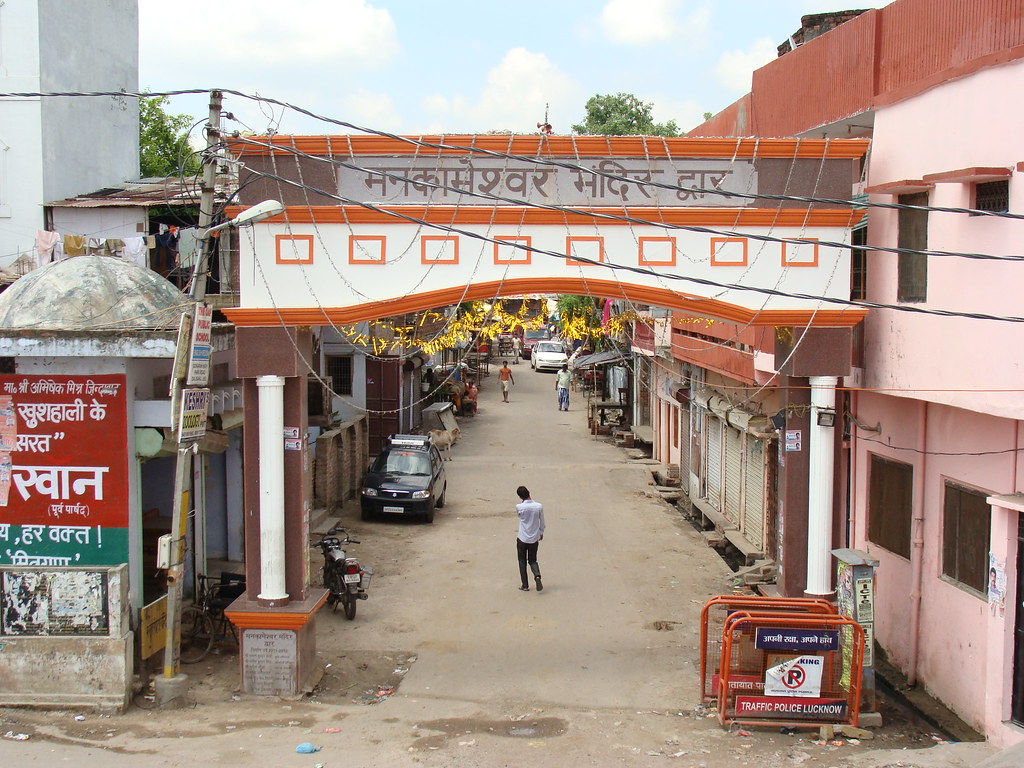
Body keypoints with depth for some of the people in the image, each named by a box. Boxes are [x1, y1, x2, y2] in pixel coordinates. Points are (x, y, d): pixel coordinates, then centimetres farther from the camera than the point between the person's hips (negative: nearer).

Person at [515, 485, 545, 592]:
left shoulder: (519, 507, -15)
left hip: (522, 539, -2)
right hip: (534, 539, 2)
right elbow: (542, 522, 3)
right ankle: (537, 575, -12)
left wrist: (522, 500, 4)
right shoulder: (538, 507, -10)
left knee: (522, 562, 12)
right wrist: (541, 533, 20)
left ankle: (525, 585, 13)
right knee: (533, 560, 16)